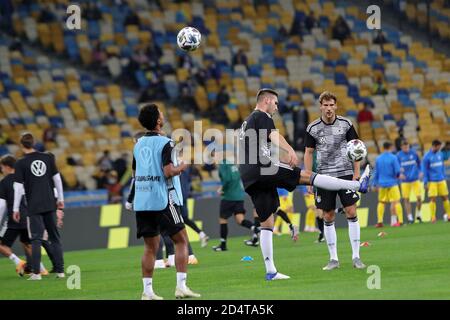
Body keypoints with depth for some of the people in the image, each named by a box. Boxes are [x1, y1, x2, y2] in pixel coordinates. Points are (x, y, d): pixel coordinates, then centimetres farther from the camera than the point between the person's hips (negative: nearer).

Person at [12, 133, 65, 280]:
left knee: (36, 239, -1)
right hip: (49, 204, 3)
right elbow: (57, 178, 7)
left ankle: (36, 272, -6)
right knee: (55, 237, 10)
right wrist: (60, 199, 17)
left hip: (34, 207, -3)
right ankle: (60, 270, 9)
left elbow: (18, 187, -8)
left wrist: (16, 209, -1)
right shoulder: (47, 157, 3)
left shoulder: (21, 163, -7)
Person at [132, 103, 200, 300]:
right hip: (163, 200, -6)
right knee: (181, 240, 3)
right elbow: (168, 171, -19)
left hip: (142, 201, 6)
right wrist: (181, 167, 0)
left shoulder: (139, 144, 11)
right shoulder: (164, 143, -10)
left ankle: (147, 291, 4)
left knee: (150, 246, 9)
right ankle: (181, 286, -5)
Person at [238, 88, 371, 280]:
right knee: (307, 176, -11)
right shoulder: (262, 116, 1)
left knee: (267, 223, 7)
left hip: (248, 178, 9)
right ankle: (358, 185, -16)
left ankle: (270, 271, 3)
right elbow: (273, 135, -20)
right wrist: (290, 151, -36)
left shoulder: (246, 123, 30)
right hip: (262, 169, -9)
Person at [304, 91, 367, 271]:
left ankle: (356, 257, -2)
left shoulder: (345, 124, 0)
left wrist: (356, 174, -1)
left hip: (345, 173, 0)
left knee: (351, 213, -8)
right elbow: (308, 153, 6)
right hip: (324, 176, 1)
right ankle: (333, 259, 9)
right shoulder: (313, 128, 0)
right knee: (328, 217, 2)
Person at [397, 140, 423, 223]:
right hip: (405, 181, -1)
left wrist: (420, 172, 1)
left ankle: (418, 214, 15)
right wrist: (399, 169, -18)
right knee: (406, 199, 0)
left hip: (415, 179, 1)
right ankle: (409, 217, 10)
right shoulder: (399, 155, 0)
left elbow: (419, 163, 14)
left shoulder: (413, 153, 3)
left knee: (419, 198, -7)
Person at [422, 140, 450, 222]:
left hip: (441, 180, 5)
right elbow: (424, 171, -5)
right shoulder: (427, 157, -7)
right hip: (432, 181, -5)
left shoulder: (440, 154, 8)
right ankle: (433, 217, -1)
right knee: (433, 199, -5)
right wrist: (426, 183, -7)